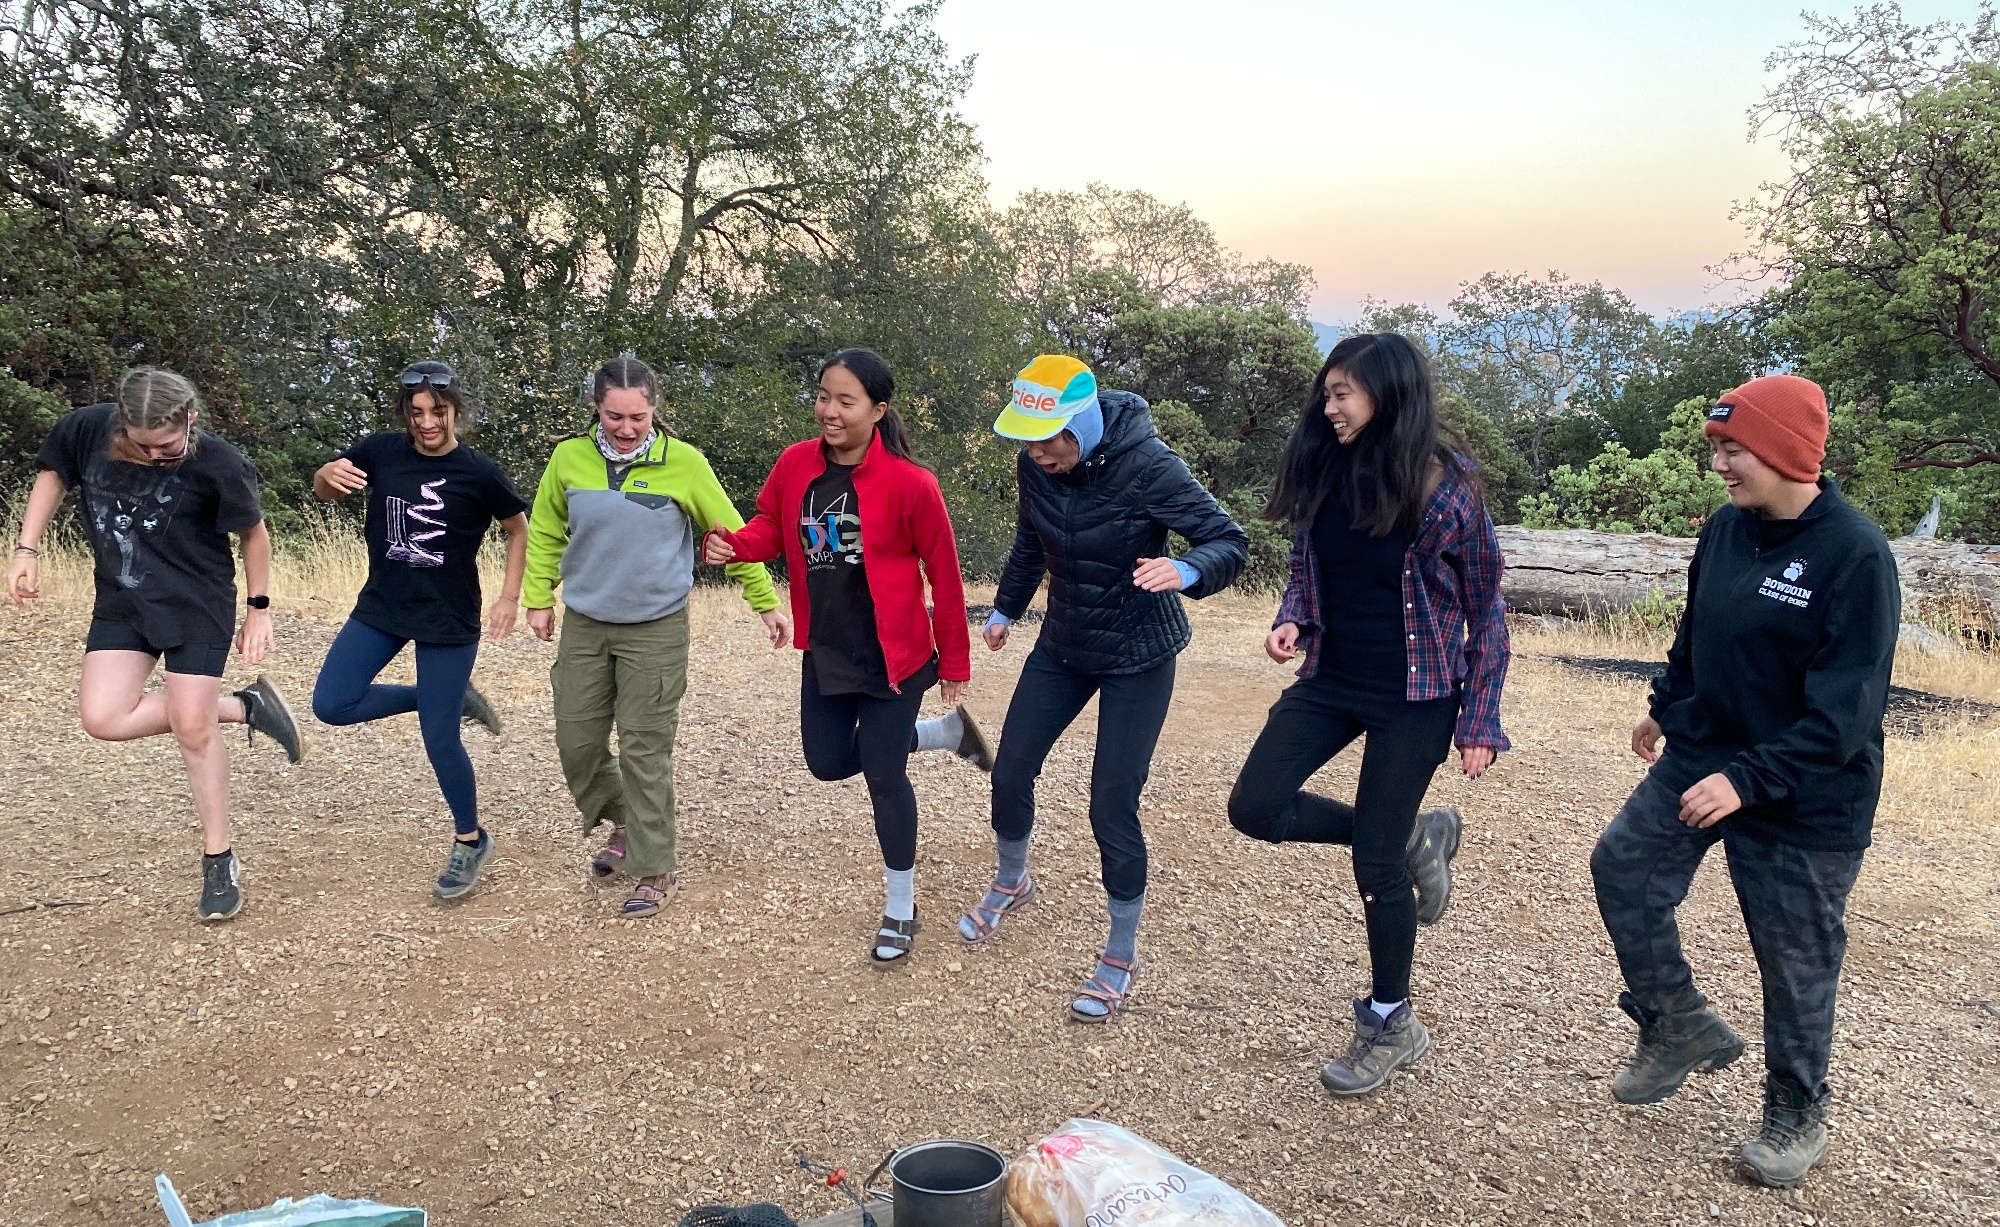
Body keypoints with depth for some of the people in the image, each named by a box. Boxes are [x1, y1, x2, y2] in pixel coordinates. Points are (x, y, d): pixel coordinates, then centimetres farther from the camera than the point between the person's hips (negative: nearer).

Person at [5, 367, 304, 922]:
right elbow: (53, 475, 9)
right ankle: (245, 707, 10)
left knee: (192, 729, -6)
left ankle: (220, 862, 10)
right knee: (104, 719, -8)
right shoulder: (86, 429, -13)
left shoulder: (216, 462, -22)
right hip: (121, 602, 5)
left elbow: (253, 533, -6)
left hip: (199, 605, -4)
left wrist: (259, 610, -2)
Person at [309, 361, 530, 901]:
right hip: (381, 608, 5)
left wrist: (509, 597, -5)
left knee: (439, 739, -2)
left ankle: (471, 841, 21)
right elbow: (324, 492, 9)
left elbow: (519, 529, 2)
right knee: (332, 705, -1)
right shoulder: (382, 450, -5)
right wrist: (328, 475, -16)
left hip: (448, 620, -5)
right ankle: (451, 698, 16)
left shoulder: (478, 472, -13)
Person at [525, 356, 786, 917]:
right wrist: (539, 599, 8)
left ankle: (656, 868, 12)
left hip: (655, 631, -4)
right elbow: (544, 533, 12)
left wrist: (766, 603, 2)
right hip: (584, 625, 4)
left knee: (644, 751, -2)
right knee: (577, 741, 8)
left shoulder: (684, 463, -10)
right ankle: (624, 824, 35)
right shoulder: (569, 458, -3)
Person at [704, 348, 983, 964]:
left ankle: (901, 911, 20)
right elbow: (771, 526, 8)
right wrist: (732, 543, -16)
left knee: (882, 773, -1)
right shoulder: (794, 464, -6)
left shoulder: (909, 484, -20)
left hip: (891, 656, -6)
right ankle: (947, 732, 38)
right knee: (829, 762, 15)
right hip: (824, 653, 6)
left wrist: (954, 663, -5)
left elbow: (944, 576, -12)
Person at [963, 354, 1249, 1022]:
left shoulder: (1147, 465, -26)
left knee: (1112, 806, -7)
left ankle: (1121, 955, 14)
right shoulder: (1035, 464, -10)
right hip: (1064, 644, 6)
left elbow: (1229, 542, -25)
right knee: (1010, 771, 10)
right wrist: (1006, 609, 20)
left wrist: (1185, 571, -46)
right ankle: (1011, 883, 41)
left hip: (1138, 656, -5)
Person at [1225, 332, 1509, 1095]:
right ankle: (1412, 838, 18)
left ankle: (1391, 1024, 25)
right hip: (1331, 679, 6)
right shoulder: (1324, 473, -1)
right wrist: (1291, 621, -8)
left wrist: (1479, 723, -8)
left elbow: (1484, 611, -7)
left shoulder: (1444, 489, -14)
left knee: (1376, 865, 1)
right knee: (1256, 808, -4)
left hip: (1414, 696, -5)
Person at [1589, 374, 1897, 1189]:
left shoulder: (1854, 555, -22)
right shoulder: (1725, 530, -1)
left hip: (1807, 801, -6)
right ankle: (1680, 1028, 22)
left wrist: (1748, 779, -29)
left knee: (1796, 963, 7)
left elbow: (1843, 713, -24)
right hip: (1698, 757, 7)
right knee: (1622, 870, 2)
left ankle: (1797, 1116, 29)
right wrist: (1668, 708, 26)